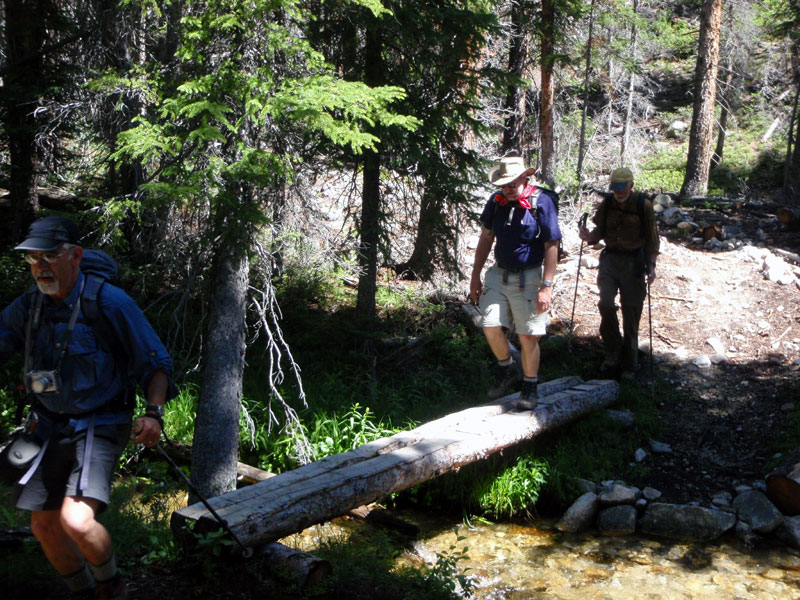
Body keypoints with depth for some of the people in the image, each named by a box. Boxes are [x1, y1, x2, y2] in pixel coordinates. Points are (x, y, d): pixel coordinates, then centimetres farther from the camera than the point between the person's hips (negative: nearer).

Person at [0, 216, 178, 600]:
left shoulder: (109, 302, -15)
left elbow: (155, 363, -9)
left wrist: (154, 413, -23)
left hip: (99, 426, -6)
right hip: (51, 428, 6)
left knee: (76, 520, -23)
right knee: (44, 525, 12)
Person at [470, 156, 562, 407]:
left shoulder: (541, 202, -12)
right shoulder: (496, 201, 3)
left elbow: (552, 247, -11)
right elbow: (486, 238, 13)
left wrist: (546, 287, -15)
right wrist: (475, 275, 12)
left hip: (528, 278, -4)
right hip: (498, 274, 5)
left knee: (528, 337, 0)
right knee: (490, 326, -2)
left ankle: (529, 386, 18)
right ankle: (509, 371, 23)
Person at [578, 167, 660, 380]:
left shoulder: (643, 205, -5)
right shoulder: (606, 204, 3)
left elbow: (652, 238, -1)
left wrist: (651, 265, -11)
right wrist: (588, 236, -11)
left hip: (633, 262, -2)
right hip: (610, 258, 2)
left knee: (631, 311, 1)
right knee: (605, 303, -18)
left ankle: (629, 365, 13)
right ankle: (613, 351, 2)